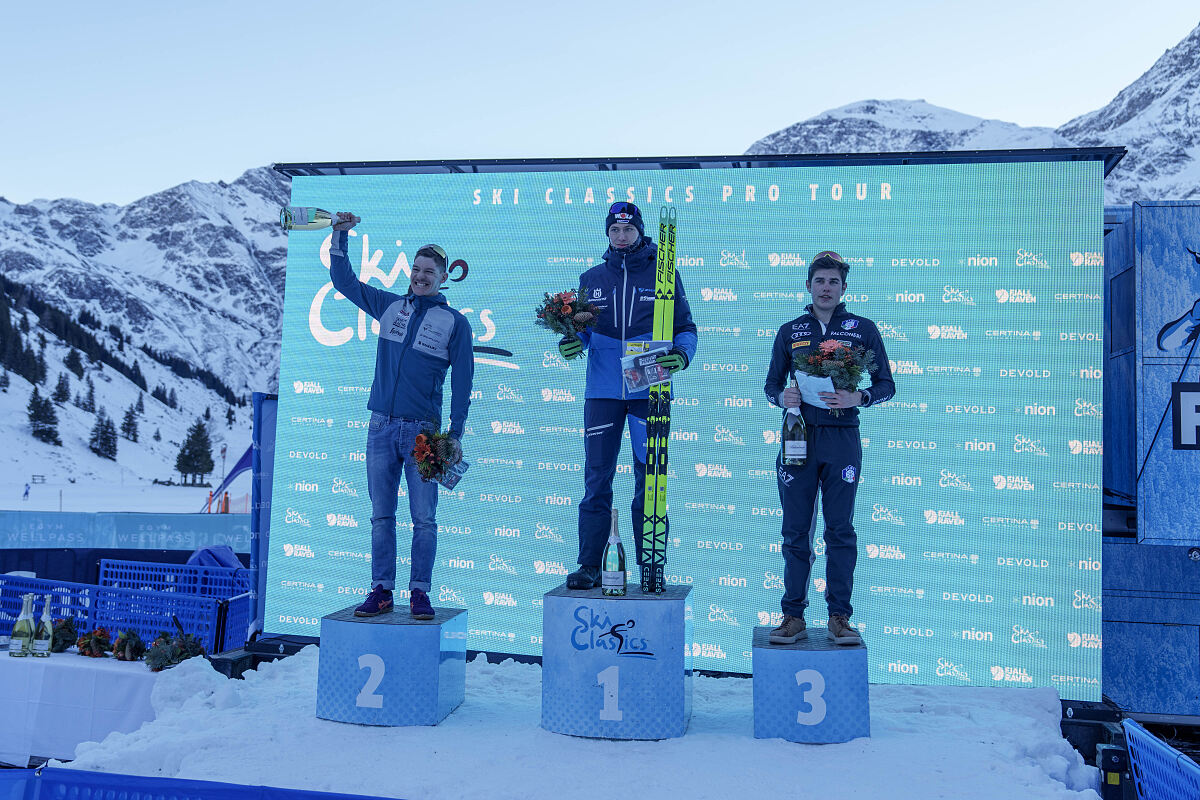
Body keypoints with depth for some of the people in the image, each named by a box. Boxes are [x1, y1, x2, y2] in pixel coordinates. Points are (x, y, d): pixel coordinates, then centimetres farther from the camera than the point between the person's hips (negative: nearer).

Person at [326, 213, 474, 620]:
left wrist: (456, 434, -6)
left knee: (424, 518, -1)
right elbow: (344, 281, 20)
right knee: (381, 515, 5)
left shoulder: (455, 322, 3)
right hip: (381, 426, 3)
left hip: (423, 430, -3)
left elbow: (462, 381, 1)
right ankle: (381, 590, 13)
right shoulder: (389, 306, 12)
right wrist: (340, 237, 9)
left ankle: (419, 592, 8)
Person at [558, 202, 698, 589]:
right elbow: (582, 328, 15)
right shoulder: (592, 279, 12)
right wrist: (571, 342, -8)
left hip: (649, 390, -2)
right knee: (596, 478, 1)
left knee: (649, 480, 3)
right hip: (602, 391, 2)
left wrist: (682, 354, -16)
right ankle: (589, 565, 9)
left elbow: (685, 328, 6)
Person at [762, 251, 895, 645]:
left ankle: (839, 617, 10)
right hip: (798, 436, 1)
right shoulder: (790, 331, 13)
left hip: (842, 439, -1)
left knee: (840, 531, 2)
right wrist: (781, 397, -7)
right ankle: (794, 616, 11)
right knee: (795, 532, 3)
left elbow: (886, 384, 7)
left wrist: (858, 398, -13)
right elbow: (771, 383, 16)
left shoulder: (863, 329, 7)